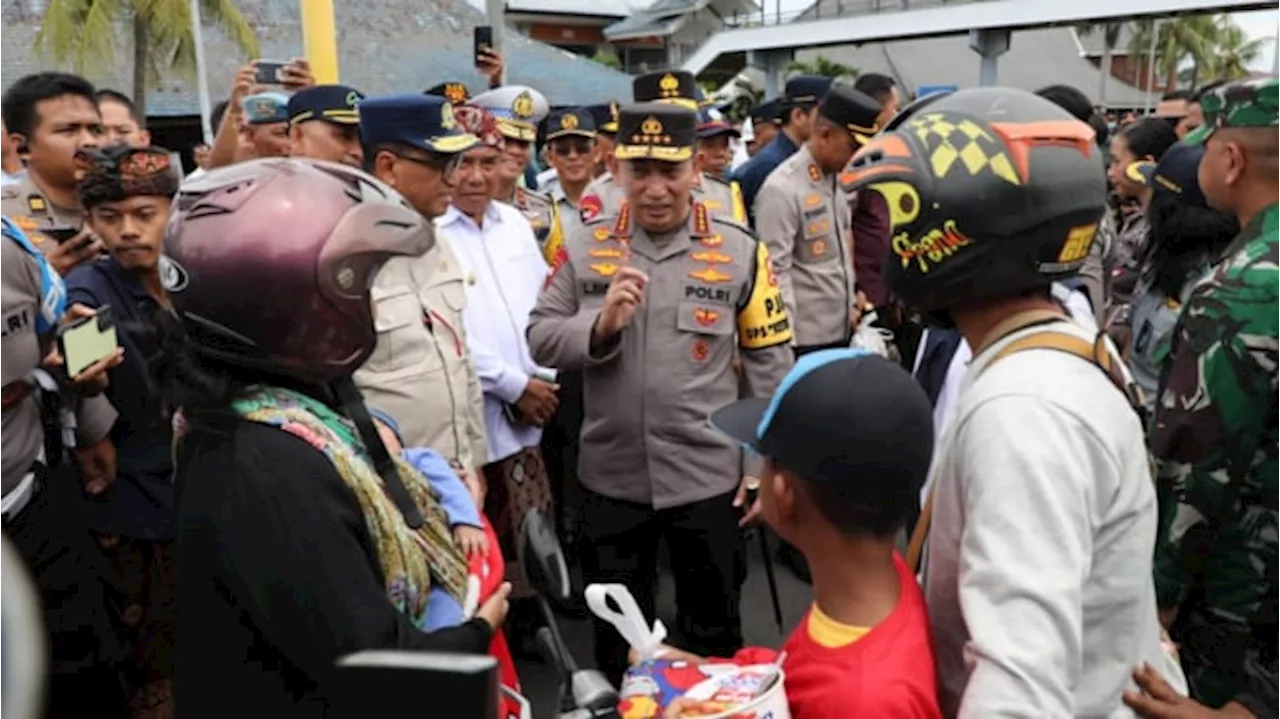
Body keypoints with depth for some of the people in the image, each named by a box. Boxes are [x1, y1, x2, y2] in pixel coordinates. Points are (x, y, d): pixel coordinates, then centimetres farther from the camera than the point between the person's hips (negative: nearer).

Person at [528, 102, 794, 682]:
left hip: (708, 476, -1)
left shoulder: (740, 251, -5)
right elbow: (539, 340, -2)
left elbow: (770, 362, -1)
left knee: (714, 630, 19)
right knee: (616, 634, 21)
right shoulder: (583, 249, -1)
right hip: (611, 477, 2)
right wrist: (600, 324, -21)